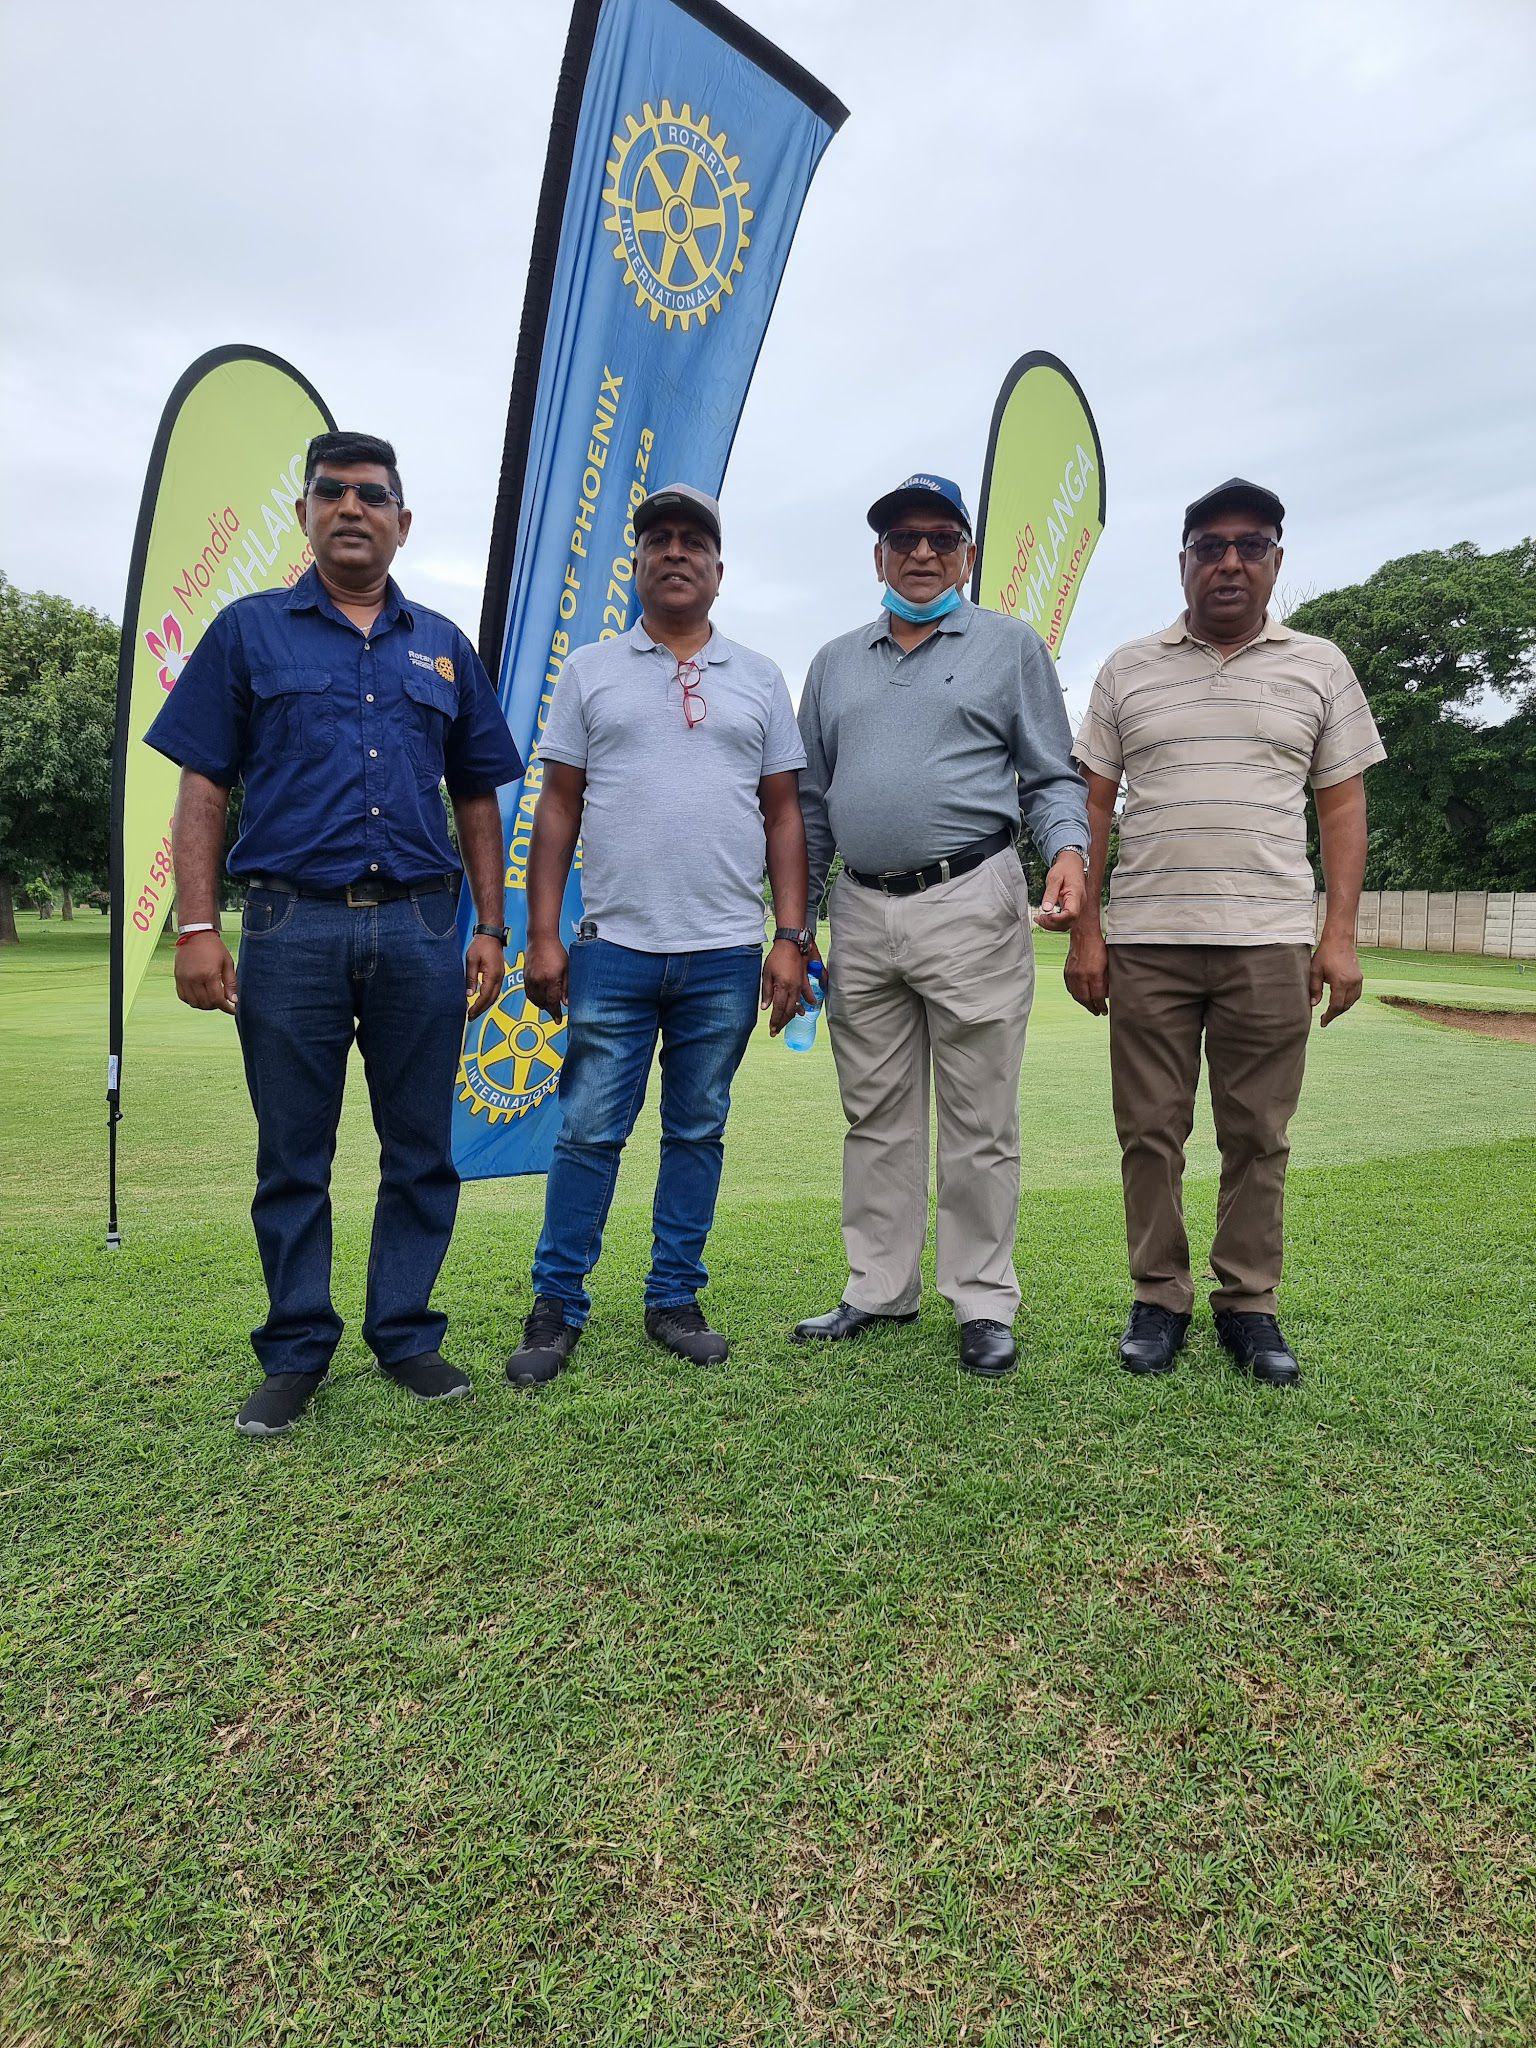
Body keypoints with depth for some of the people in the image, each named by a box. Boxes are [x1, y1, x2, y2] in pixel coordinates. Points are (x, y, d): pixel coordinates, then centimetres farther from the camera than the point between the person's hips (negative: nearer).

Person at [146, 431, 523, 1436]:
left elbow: (478, 802, 15)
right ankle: (296, 1352, 19)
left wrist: (490, 930, 7)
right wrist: (197, 927, -5)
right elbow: (204, 787, 4)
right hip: (293, 926, -1)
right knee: (292, 1156, 6)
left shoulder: (443, 647, 16)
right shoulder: (250, 631, 10)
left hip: (421, 927, 2)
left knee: (422, 1150, 7)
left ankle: (407, 1334, 21)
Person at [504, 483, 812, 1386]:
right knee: (589, 1131, 1)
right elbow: (559, 808, 7)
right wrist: (542, 935, -1)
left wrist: (792, 937, 1)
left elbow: (783, 814, 10)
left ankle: (675, 1300, 21)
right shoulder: (590, 671, 10)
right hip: (614, 947, -1)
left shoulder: (759, 678, 12)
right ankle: (558, 1308, 14)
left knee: (698, 1132, 9)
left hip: (727, 954, 2)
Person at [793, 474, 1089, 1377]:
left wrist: (1069, 849, -15)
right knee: (877, 1116, 9)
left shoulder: (1012, 646, 9)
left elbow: (1053, 776, 7)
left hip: (970, 906, -4)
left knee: (979, 1120, -1)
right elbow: (811, 802, 19)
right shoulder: (836, 662, 19)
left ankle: (985, 1303, 10)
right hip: (862, 912, 4)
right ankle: (880, 1291, 21)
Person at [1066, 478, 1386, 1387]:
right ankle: (1160, 1300, 16)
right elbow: (1094, 804, 8)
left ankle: (1250, 1305, 17)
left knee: (1258, 1137, 4)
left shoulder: (1319, 666, 11)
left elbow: (1344, 805, 9)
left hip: (1270, 942, 0)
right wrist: (1085, 928, 0)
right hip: (1146, 943, 0)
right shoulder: (1129, 670, 10)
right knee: (1150, 1132, 4)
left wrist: (1342, 933, -1)